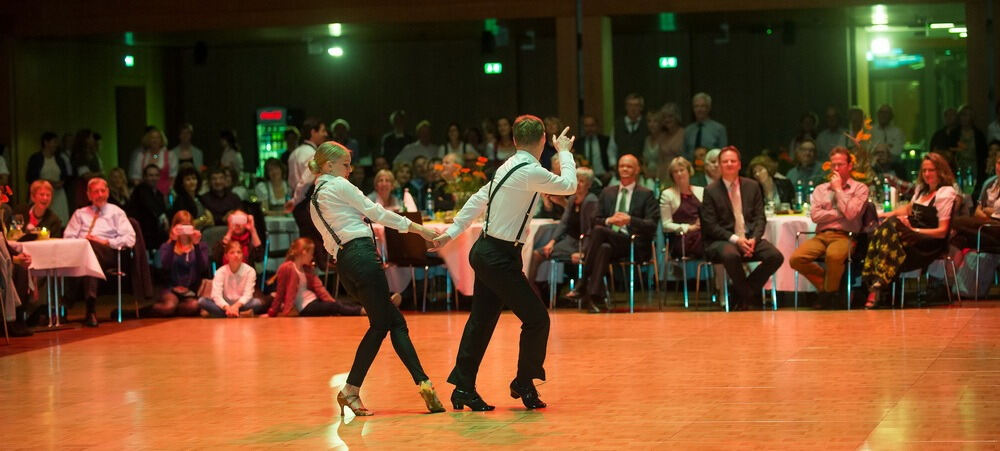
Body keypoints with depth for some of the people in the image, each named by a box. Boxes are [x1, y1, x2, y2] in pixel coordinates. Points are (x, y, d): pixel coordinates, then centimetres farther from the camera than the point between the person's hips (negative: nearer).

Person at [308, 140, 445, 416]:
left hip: (344, 264, 9)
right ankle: (351, 390, -7)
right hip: (361, 255, -9)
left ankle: (422, 383, -4)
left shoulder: (314, 202, 24)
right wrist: (417, 228, 3)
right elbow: (375, 212, -1)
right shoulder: (338, 185, 0)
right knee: (380, 325, -6)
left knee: (395, 321, 5)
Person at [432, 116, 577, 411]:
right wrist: (565, 152, 10)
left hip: (487, 252, 10)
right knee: (536, 318, -1)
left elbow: (478, 199, 15)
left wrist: (452, 231, 21)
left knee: (482, 321, 13)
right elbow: (569, 186, -6)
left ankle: (463, 388, 17)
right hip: (499, 257, -10)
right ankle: (524, 383, 12)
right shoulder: (530, 172, -18)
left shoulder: (507, 167, 10)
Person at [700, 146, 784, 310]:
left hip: (750, 237, 4)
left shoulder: (752, 186, 12)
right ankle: (748, 294, -11)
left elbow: (760, 218, 9)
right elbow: (710, 226, -4)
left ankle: (742, 297, -6)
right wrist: (735, 240, -16)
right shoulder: (711, 191, 1)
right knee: (730, 255, -39)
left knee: (776, 256, -23)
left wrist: (754, 239, -11)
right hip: (723, 240, -4)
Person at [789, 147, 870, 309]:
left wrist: (838, 189, 1)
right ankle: (824, 282, 2)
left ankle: (829, 293, -10)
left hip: (844, 236, -4)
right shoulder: (821, 189, 20)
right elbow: (815, 215, 4)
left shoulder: (860, 188, 9)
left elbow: (850, 213, -8)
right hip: (821, 235, 4)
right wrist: (840, 213, -2)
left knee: (833, 255, -39)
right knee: (795, 259, -24)